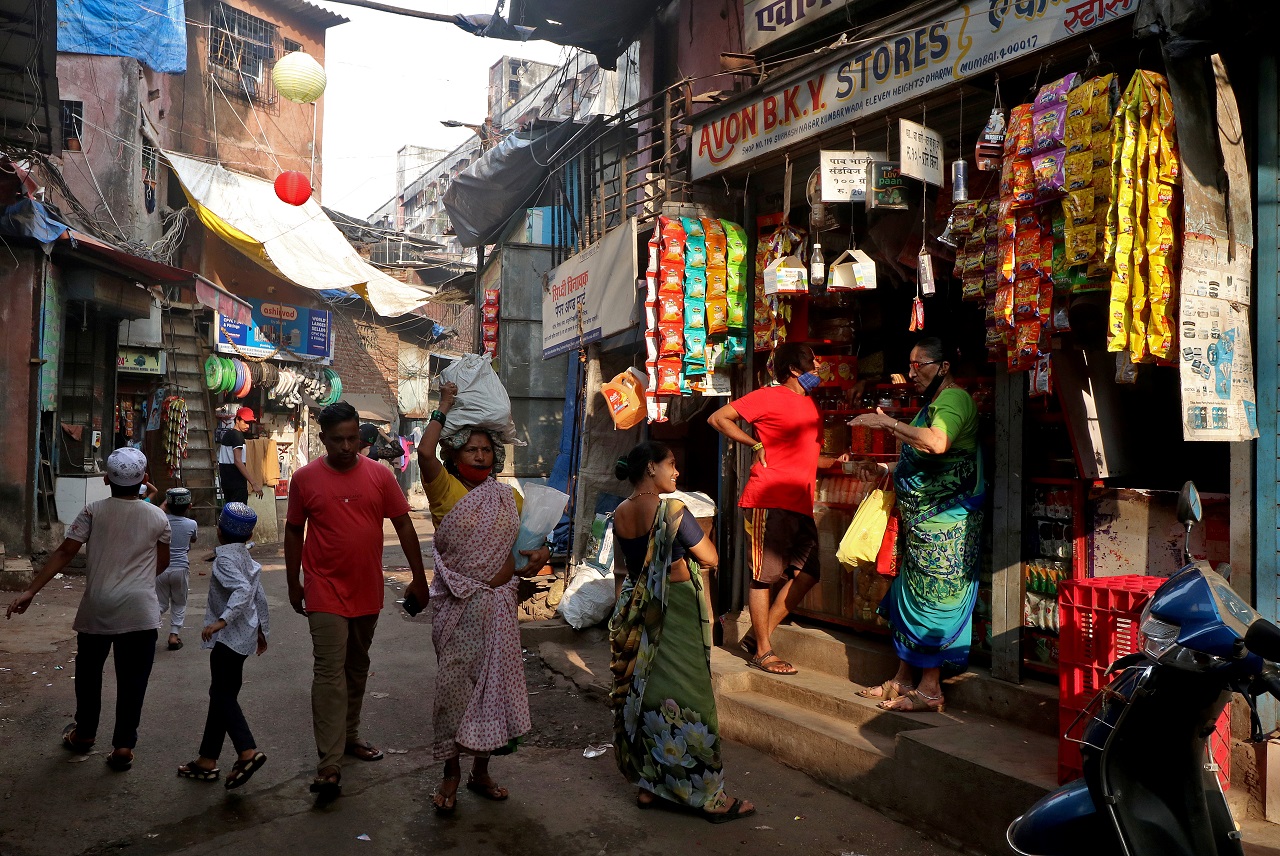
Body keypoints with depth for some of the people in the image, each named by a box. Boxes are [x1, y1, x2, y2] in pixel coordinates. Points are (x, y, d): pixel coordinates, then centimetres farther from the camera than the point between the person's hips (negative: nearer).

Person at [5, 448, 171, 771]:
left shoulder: (93, 511, -1)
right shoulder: (158, 517, 1)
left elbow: (64, 553, -7)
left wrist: (31, 590, -5)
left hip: (97, 607, 1)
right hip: (140, 610, -1)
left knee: (89, 671, 21)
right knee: (131, 680, 5)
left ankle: (84, 734, 35)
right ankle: (123, 745, 5)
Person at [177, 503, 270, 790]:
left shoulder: (225, 558, -14)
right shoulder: (248, 559, 13)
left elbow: (242, 590, -29)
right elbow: (259, 597, 17)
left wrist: (222, 620, -33)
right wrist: (262, 630, 24)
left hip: (229, 636, -9)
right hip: (245, 635, 9)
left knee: (223, 695, -8)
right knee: (221, 694, 13)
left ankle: (248, 752, -19)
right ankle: (207, 759, 20)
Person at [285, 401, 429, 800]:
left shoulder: (380, 475, -2)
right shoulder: (305, 478, -5)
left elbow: (404, 526, 1)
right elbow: (294, 532, 5)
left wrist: (419, 579, 1)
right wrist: (293, 583, 8)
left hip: (367, 591, 3)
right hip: (325, 592, -3)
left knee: (357, 668, 17)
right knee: (329, 673, -7)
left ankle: (348, 736, 34)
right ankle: (330, 764, -4)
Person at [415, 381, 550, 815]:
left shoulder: (508, 498, 8)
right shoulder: (445, 489, -4)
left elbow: (524, 543, 18)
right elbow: (425, 453, -23)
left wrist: (538, 557, -5)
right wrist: (443, 408, -13)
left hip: (498, 604, 4)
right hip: (456, 607, -4)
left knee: (492, 683, 10)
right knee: (454, 684, 2)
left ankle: (481, 770, 27)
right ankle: (451, 775, 19)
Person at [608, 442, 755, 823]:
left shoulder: (620, 514, 3)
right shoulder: (672, 510, -18)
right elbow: (711, 558, -12)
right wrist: (690, 546, 5)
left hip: (635, 615, 7)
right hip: (676, 613, -7)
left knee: (643, 694, 14)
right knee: (686, 698, 0)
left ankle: (648, 783, 24)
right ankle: (708, 795, 10)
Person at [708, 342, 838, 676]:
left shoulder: (810, 406, 22)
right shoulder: (769, 397, -2)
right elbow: (718, 418, -4)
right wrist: (756, 444, -8)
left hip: (800, 504, 9)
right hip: (769, 500, -8)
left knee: (807, 573, 7)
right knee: (765, 575, -3)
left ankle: (759, 635, 17)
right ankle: (763, 652, 5)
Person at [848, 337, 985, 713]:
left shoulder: (954, 399, -14)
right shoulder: (933, 403, 19)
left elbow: (937, 443, -34)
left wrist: (889, 422, -26)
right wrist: (889, 426, 14)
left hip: (945, 522, -10)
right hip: (922, 520, 10)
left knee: (932, 598, -6)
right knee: (909, 595, 13)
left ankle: (929, 689, 2)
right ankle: (903, 679, 21)